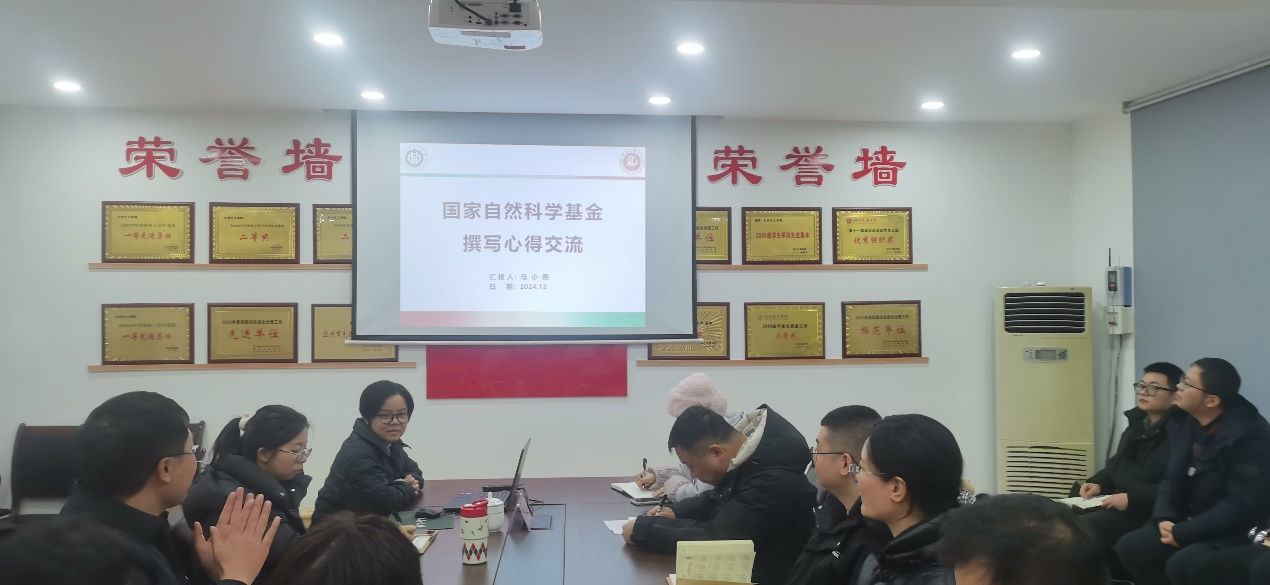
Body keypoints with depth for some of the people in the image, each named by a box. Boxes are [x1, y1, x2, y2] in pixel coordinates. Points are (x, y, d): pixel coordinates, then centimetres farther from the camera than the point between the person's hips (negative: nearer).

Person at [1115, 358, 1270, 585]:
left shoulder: (1251, 436, -21)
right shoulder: (1183, 424, 5)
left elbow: (1242, 506, -24)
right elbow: (1172, 478, 12)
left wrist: (1184, 533, -20)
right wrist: (1164, 518, -7)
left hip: (1233, 532, -8)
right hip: (1186, 522, 8)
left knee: (1181, 565, -31)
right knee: (1129, 547, -9)